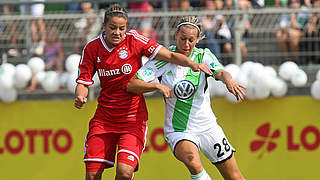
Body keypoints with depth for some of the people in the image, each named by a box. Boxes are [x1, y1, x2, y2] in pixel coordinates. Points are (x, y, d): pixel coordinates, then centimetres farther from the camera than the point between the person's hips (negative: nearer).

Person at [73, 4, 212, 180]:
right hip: (104, 118, 3)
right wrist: (80, 96, -18)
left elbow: (169, 55, -12)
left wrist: (191, 64, -29)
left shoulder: (133, 39, -8)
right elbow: (84, 81, 4)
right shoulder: (92, 48, -1)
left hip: (132, 118, -2)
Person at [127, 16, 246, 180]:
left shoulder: (204, 56, -3)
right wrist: (158, 86, -24)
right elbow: (130, 84, -9)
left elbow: (220, 73, -22)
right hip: (178, 131, -2)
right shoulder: (163, 58, -7)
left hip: (207, 127, 2)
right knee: (193, 163, -34)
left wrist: (228, 80, -45)